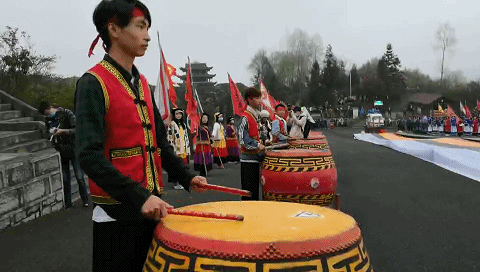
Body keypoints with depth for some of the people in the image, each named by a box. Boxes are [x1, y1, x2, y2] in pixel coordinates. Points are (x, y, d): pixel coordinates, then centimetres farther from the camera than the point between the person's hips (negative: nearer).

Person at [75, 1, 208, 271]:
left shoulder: (142, 82, 11)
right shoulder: (93, 83, -13)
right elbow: (90, 155, -21)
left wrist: (186, 177, 8)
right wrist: (138, 197, -27)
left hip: (151, 204, 7)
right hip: (117, 211, -7)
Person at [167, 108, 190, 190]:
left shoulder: (183, 124, 17)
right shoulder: (172, 124, -4)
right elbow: (169, 137, -10)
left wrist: (187, 149, 16)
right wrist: (172, 149, -17)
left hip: (183, 148, 7)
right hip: (176, 149, -7)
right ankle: (176, 183, -2)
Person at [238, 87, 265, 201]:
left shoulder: (255, 115, 15)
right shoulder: (245, 117, -14)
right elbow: (243, 139, -21)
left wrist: (261, 146, 13)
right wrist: (258, 146, -20)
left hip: (255, 158, 9)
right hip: (248, 160, -9)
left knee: (255, 190, 16)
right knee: (249, 191, -4)